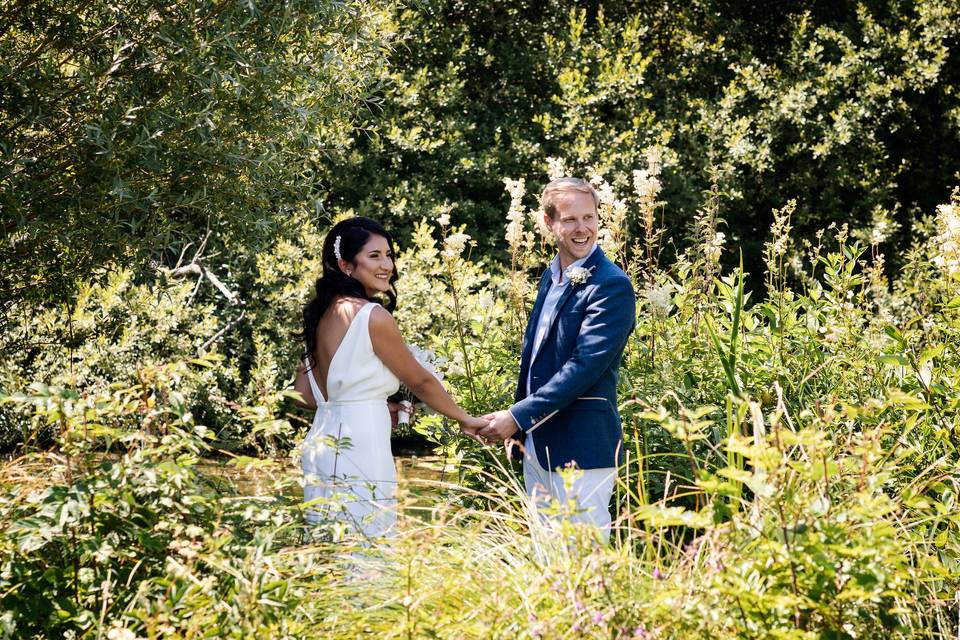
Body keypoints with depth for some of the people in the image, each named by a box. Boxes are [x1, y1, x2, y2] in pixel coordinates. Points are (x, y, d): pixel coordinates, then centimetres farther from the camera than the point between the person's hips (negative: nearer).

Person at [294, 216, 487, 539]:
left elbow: (304, 395, 15)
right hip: (359, 448, -9)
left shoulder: (322, 313, 10)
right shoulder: (373, 316, -12)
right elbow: (420, 381, -3)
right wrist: (466, 419, 12)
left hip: (323, 439, 9)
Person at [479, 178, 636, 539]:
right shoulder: (552, 275, 12)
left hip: (581, 447, -8)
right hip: (536, 441, 8)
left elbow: (584, 366, -22)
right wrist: (518, 426, 19)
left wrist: (518, 417, -20)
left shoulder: (611, 286, -15)